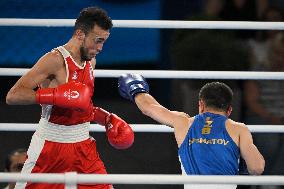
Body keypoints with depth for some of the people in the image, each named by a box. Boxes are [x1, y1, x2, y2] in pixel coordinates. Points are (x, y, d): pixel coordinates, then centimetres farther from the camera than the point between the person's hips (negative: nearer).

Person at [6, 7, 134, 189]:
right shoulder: (55, 60, -18)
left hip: (82, 143, 7)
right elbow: (13, 96, -24)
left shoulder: (91, 61, 8)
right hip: (51, 145, -7)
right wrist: (56, 95, -33)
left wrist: (107, 119, 8)